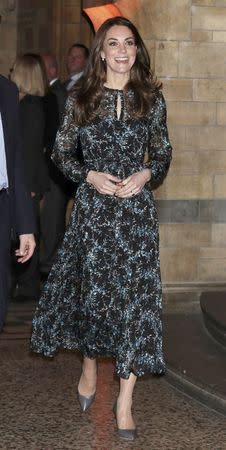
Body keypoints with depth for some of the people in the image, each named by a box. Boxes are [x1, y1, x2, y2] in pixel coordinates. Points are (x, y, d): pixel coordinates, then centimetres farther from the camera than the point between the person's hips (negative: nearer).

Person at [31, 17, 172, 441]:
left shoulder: (151, 98, 4)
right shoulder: (81, 97, 2)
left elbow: (163, 154, 10)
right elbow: (61, 152, 6)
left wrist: (146, 174, -10)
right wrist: (90, 176, -10)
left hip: (136, 207, 0)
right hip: (93, 206, 0)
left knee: (134, 294, -2)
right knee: (90, 289, 7)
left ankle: (125, 401, 5)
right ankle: (89, 368, 35)